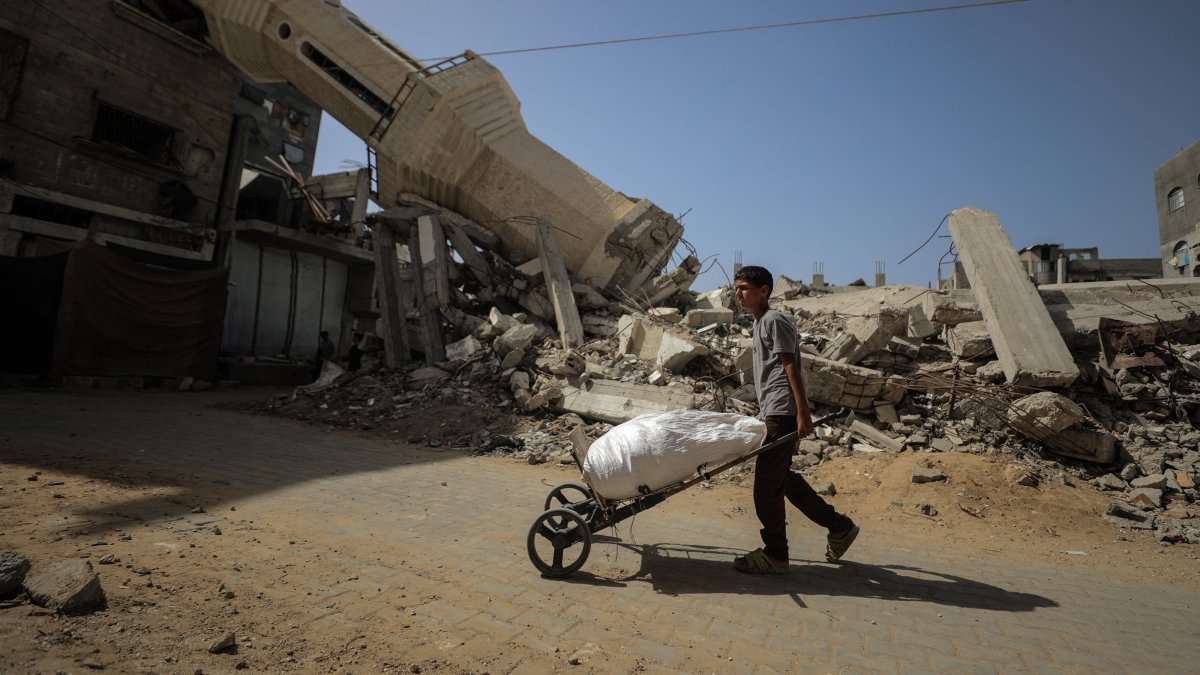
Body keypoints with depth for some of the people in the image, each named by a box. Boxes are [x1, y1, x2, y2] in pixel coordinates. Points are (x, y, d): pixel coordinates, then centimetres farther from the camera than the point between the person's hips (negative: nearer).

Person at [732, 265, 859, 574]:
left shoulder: (774, 321, -10)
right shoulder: (760, 323, 18)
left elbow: (791, 367, -16)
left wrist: (803, 413, -20)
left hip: (782, 413, -10)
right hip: (773, 413, 10)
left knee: (766, 484, -4)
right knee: (782, 477, 18)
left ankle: (775, 555, 9)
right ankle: (839, 526, 31)